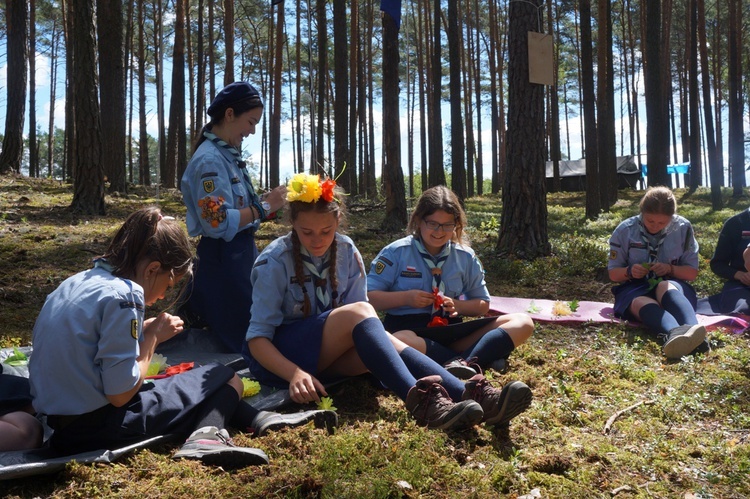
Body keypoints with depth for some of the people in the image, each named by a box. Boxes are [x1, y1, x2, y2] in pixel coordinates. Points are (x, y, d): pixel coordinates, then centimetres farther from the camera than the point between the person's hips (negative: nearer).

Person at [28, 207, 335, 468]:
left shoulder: (76, 283, 8)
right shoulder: (121, 297, -19)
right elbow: (120, 394, -20)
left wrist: (142, 331, 4)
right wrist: (152, 337, -8)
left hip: (59, 424, 9)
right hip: (97, 428, -9)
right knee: (225, 378, 6)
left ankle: (256, 419, 16)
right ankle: (205, 436, -17)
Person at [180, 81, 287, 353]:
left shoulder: (229, 155, 12)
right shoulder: (209, 159, -18)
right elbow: (218, 224, -25)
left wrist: (267, 202, 4)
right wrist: (265, 206, -19)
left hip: (241, 255, 10)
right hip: (222, 261, -10)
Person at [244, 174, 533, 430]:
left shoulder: (346, 252, -1)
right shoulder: (274, 263, -13)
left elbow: (359, 323, -1)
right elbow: (257, 338, -15)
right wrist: (295, 373, -31)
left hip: (330, 357, 4)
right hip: (279, 358, -4)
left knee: (384, 342, -29)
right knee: (359, 313, -32)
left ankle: (470, 395, -46)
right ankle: (418, 400, -50)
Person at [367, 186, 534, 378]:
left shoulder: (466, 257, 10)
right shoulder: (396, 253, 1)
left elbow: (482, 305, 16)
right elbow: (367, 297, -2)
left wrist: (457, 305, -5)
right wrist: (406, 297, -15)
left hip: (451, 330, 4)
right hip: (406, 328, -4)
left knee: (522, 322, -13)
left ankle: (463, 363, -37)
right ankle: (482, 359, -30)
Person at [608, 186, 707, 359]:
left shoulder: (683, 228, 2)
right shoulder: (625, 230, 0)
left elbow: (692, 272, 7)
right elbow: (613, 273, 7)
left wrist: (670, 269, -14)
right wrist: (629, 272, -16)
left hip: (672, 286, 1)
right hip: (635, 288, 0)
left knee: (664, 287, -38)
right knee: (642, 303, -38)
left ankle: (691, 329, -69)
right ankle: (674, 334, -73)